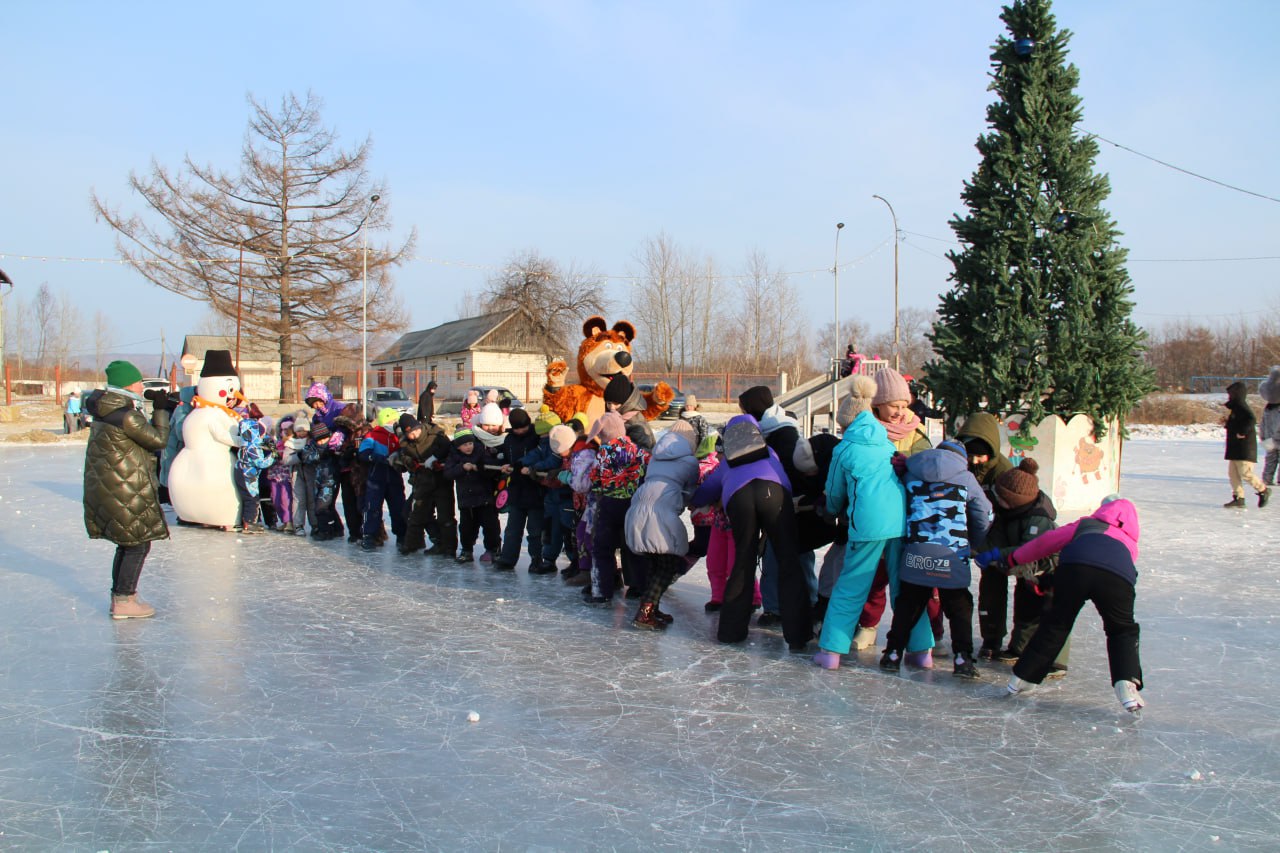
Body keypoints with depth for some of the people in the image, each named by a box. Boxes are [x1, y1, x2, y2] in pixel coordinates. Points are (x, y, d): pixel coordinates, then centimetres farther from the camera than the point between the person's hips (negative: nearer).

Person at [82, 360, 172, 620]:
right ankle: (123, 601, 3)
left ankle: (120, 595, 27)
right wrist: (161, 410, -2)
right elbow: (158, 440, -12)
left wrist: (162, 411, 8)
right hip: (125, 492, -10)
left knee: (128, 543, 19)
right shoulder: (126, 415, -21)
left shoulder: (106, 411, 9)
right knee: (139, 544, 0)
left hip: (104, 488, 10)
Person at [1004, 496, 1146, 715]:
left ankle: (1022, 678, 24)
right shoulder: (1130, 543, 40)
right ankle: (1127, 685, 1)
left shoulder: (1086, 524, 38)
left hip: (1075, 566, 0)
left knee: (1055, 624, 18)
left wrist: (1015, 560, 45)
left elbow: (1046, 541, 34)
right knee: (1122, 630, 21)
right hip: (1118, 575, 0)